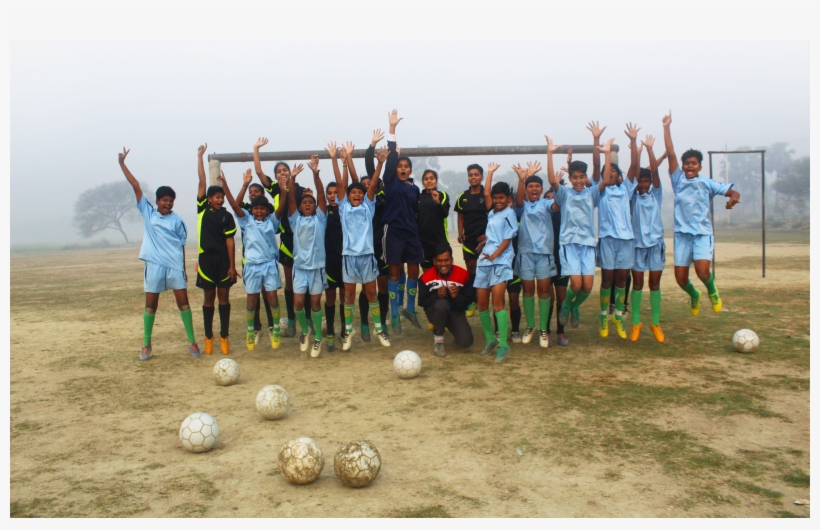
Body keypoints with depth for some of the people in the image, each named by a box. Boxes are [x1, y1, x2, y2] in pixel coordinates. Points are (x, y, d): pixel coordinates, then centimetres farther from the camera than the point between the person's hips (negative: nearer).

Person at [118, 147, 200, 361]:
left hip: (175, 266, 0)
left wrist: (184, 269, 5)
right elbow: (136, 186, 2)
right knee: (150, 305, 6)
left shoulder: (177, 221, 3)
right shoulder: (148, 212, 5)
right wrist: (122, 164, 0)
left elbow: (182, 245, 6)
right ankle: (146, 344, 17)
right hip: (154, 266, 0)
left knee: (183, 302, 1)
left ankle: (192, 341, 9)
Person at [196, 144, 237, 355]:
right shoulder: (202, 209, 2)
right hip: (206, 259, 0)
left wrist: (232, 265, -6)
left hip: (223, 260, 0)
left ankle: (224, 336, 14)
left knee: (224, 297, 5)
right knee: (209, 298, 7)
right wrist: (200, 157, -4)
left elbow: (230, 241, -1)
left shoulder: (227, 216, 0)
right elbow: (202, 182, -3)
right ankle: (208, 337, 16)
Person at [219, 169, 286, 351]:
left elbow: (281, 208, -12)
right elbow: (234, 205, -7)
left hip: (270, 264, 0)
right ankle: (250, 331, 22)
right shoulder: (247, 220, 4)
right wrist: (224, 185, -18)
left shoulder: (272, 220, 4)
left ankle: (276, 330, 14)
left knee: (272, 297, 1)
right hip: (252, 265, 0)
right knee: (252, 299, 8)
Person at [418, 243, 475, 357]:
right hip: (435, 311, -1)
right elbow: (422, 302, -13)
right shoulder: (426, 277, -14)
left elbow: (469, 299, -8)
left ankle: (450, 326, 18)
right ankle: (438, 340, -14)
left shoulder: (463, 274, -11)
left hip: (456, 311, 1)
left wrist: (457, 296, -30)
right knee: (442, 304, -38)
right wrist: (437, 295, -32)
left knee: (466, 342, -20)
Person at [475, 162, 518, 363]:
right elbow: (486, 193, 21)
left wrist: (493, 256, -17)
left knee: (497, 303, -15)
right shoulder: (492, 212, 16)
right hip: (484, 261, 7)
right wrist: (490, 172, 27)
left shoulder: (509, 214, -3)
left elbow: (507, 239, -9)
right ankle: (490, 339, 21)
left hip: (500, 262, -7)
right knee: (482, 303, 6)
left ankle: (503, 345, -11)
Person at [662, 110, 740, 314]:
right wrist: (667, 127, -5)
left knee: (702, 270, -22)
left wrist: (733, 198, -26)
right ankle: (694, 295, 34)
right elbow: (670, 153, -1)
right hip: (682, 234, 2)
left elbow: (732, 191, -2)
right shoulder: (678, 180, 4)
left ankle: (712, 291, 13)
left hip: (703, 233, -2)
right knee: (680, 278, 0)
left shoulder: (707, 183, 3)